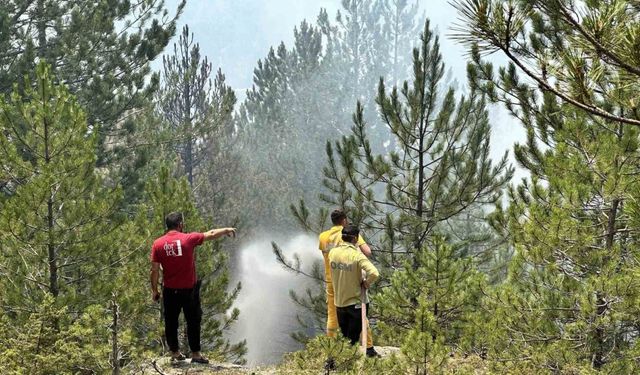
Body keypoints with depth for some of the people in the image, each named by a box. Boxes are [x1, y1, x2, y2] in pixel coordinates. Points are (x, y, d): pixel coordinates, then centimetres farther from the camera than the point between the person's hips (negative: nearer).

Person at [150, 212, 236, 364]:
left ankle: (175, 352, 23)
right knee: (193, 321, 10)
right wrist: (226, 230, 22)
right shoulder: (189, 239, -10)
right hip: (189, 290, -2)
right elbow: (211, 234, 4)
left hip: (170, 291, 2)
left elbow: (154, 270, -4)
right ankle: (195, 354, 13)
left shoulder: (158, 244, -5)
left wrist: (154, 291, 7)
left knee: (171, 322, 14)